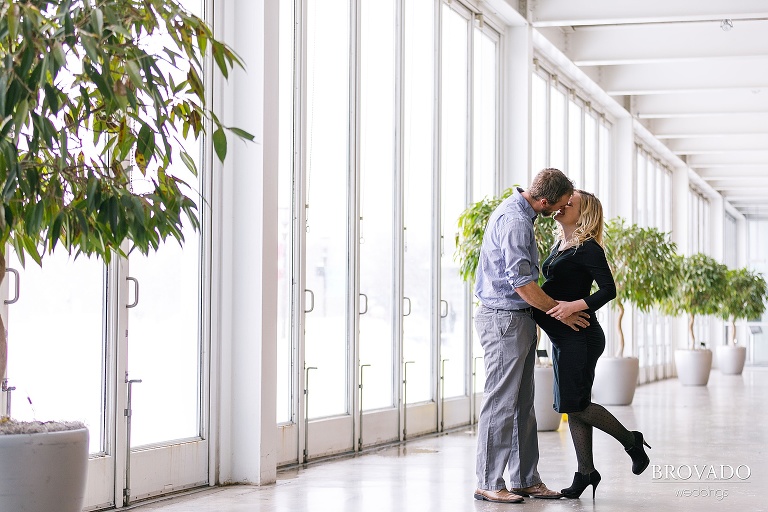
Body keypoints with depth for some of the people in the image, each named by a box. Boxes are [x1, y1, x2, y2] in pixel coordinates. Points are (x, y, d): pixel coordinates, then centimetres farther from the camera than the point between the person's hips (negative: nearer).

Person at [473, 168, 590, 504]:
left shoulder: (517, 210, 13)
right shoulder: (515, 221, -20)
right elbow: (521, 283, -22)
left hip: (519, 319, 10)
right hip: (504, 319, -10)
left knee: (522, 404, 12)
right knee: (501, 403, -6)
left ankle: (526, 479, 16)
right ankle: (489, 484, -1)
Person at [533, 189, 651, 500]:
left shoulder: (588, 249, -12)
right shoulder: (559, 245, 14)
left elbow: (608, 289, -19)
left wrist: (574, 306, -29)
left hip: (579, 336, -9)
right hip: (562, 336, 9)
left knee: (574, 404, -8)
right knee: (572, 406, 9)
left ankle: (631, 441, 9)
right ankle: (585, 472, 15)